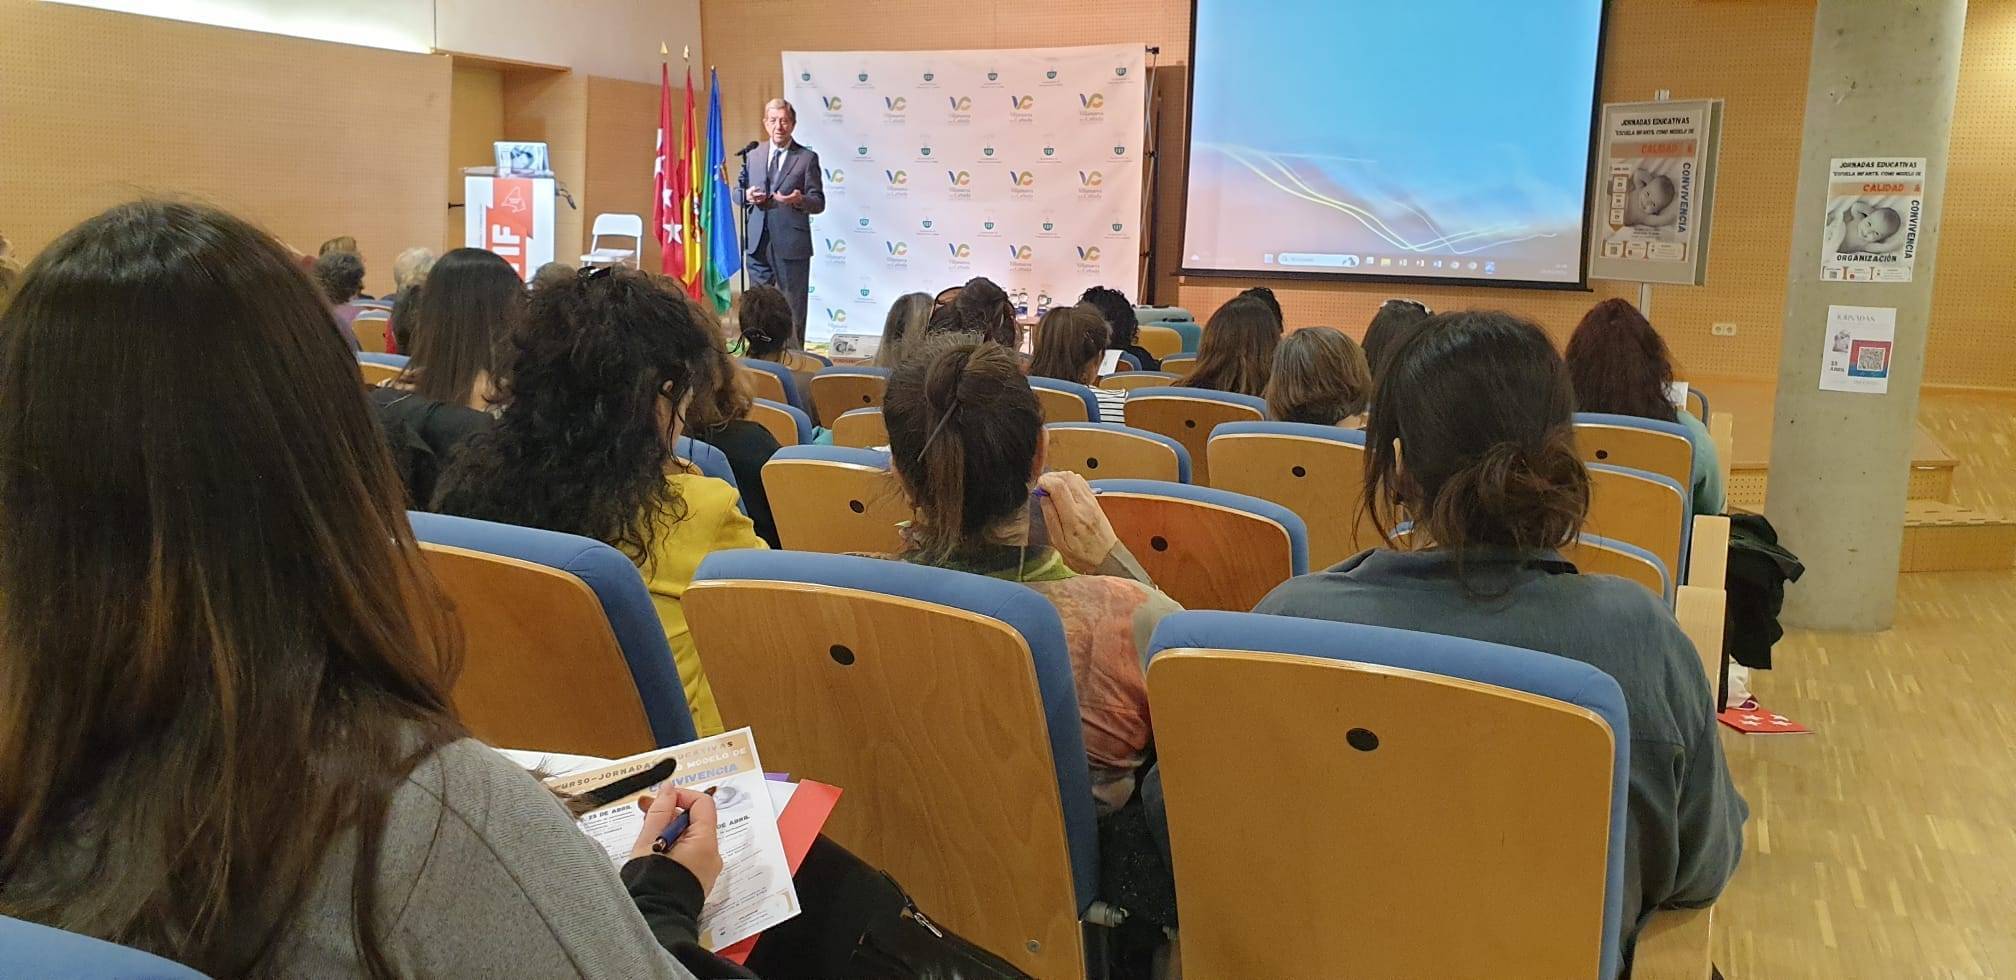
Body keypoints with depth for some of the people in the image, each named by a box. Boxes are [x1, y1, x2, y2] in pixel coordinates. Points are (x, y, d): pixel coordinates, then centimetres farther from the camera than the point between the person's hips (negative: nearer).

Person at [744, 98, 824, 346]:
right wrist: (748, 195, -5)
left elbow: (818, 202, -2)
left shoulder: (807, 158, 0)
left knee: (793, 307, 2)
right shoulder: (753, 156, 13)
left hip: (791, 244, -4)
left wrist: (800, 200, -23)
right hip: (758, 242, 4)